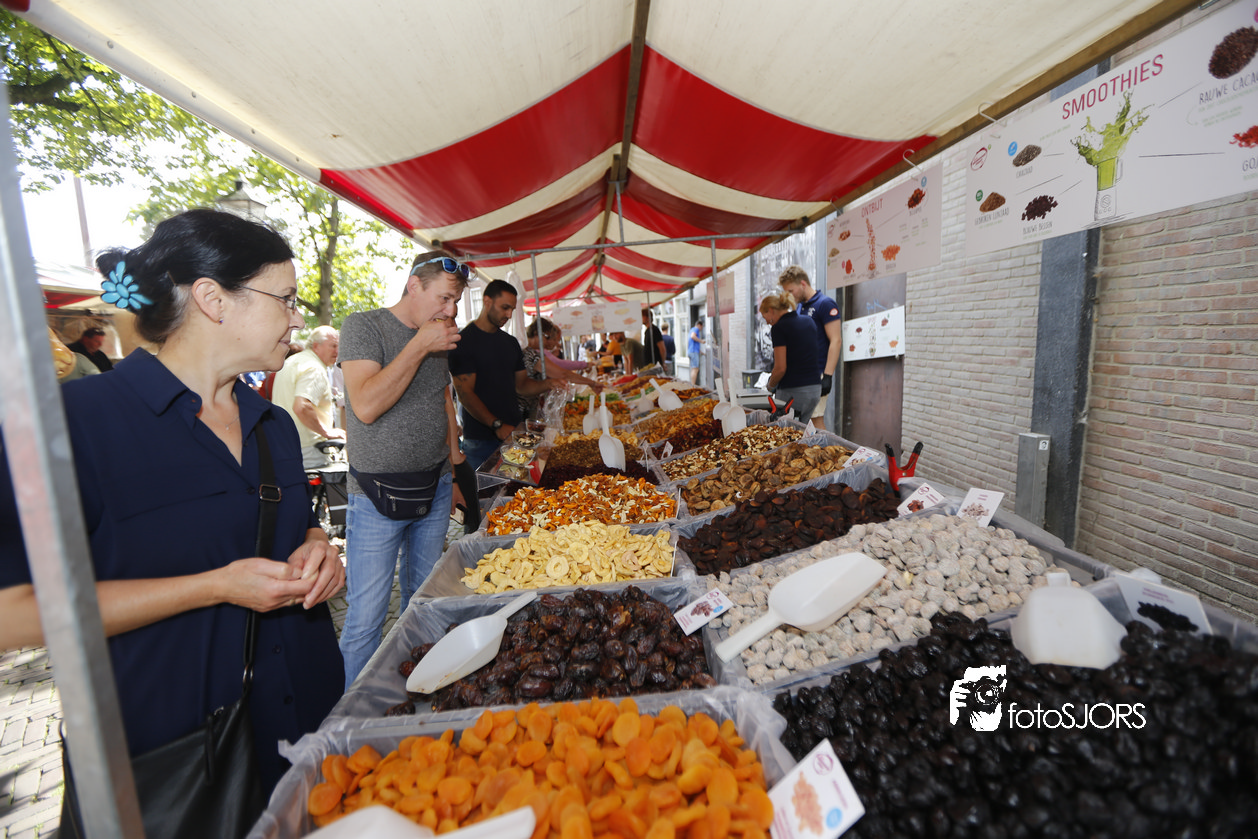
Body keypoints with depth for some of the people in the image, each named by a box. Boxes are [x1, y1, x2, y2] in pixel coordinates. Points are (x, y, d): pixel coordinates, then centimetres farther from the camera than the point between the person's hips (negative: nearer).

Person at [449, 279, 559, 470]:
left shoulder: (511, 342, 14)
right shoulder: (464, 341, -7)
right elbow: (465, 393, -14)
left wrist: (546, 384, -4)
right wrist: (497, 425, -23)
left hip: (513, 433, 6)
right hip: (480, 439, -6)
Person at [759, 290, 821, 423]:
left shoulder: (779, 328, -11)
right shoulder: (808, 321, 13)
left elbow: (781, 368, -16)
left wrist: (770, 386, 3)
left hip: (793, 391, -8)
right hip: (815, 389, 8)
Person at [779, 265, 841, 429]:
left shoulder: (825, 304, -8)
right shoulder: (800, 307, 16)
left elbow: (836, 341, -14)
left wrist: (827, 376, -20)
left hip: (817, 373, -8)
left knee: (816, 419, -7)